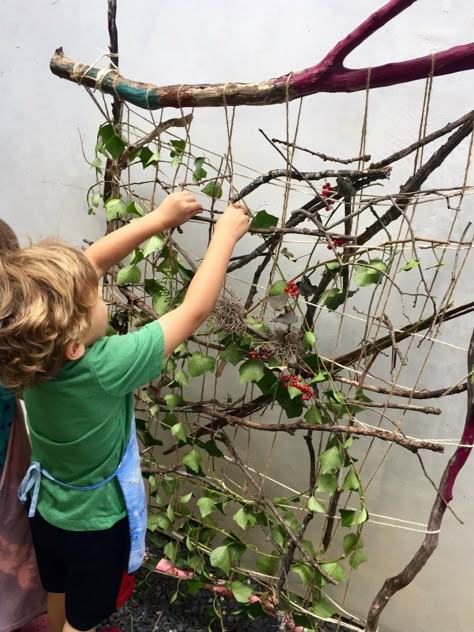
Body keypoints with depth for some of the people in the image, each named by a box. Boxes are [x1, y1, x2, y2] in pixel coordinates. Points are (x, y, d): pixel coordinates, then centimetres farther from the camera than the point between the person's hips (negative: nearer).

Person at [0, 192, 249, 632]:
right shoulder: (104, 367, -40)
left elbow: (90, 263, -14)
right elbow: (194, 311, -32)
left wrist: (158, 219, -12)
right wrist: (226, 235, -21)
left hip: (48, 509, 6)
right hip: (95, 522, -6)